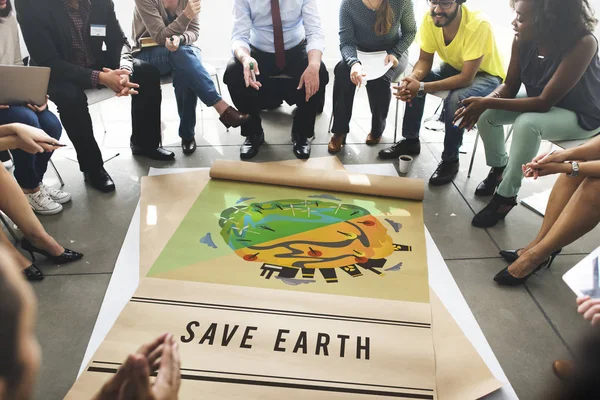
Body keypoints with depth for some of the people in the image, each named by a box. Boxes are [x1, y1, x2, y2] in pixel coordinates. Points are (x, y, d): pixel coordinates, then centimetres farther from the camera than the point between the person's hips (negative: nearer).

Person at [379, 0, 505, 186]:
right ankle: (410, 141, 4)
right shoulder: (430, 18, -19)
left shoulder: (478, 24, -34)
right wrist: (412, 78, -32)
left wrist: (422, 87, -40)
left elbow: (466, 78, -34)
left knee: (455, 100, -33)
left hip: (485, 75, -6)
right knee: (412, 83, -14)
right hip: (454, 67, 6)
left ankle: (450, 160, -12)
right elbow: (425, 60, -9)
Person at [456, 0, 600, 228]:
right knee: (487, 113, -11)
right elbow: (510, 86, -8)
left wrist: (488, 103, -37)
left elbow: (544, 102, -35)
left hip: (581, 115, -6)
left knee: (527, 124, -34)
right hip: (542, 102, 6)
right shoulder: (523, 40, -18)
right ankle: (498, 169, 14)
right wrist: (484, 103, -29)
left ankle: (506, 196, -17)